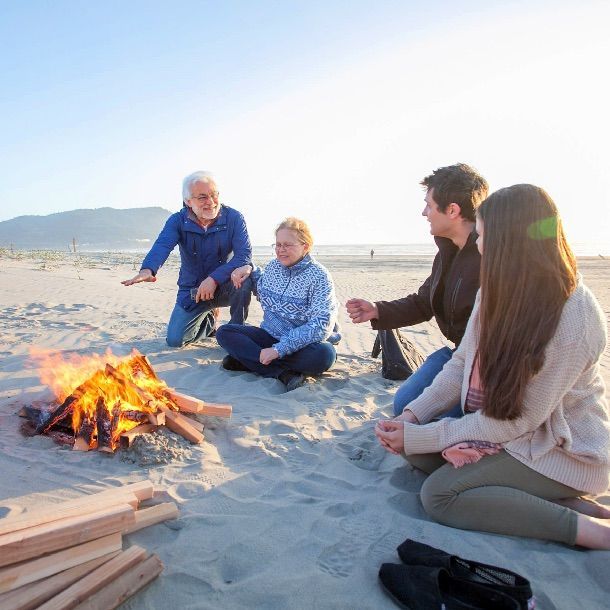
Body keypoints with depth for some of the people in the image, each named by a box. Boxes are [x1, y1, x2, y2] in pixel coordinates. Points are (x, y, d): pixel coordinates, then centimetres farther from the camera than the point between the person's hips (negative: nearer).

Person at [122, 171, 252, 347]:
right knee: (174, 340, -5)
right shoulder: (178, 221, -10)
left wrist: (214, 278, -37)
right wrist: (148, 269, -51)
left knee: (243, 276, -35)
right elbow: (162, 245, -29)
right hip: (192, 291, 2)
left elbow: (244, 254, -25)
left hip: (224, 287, -2)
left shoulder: (234, 218, -15)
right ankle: (208, 322, 28)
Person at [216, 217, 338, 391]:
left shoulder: (319, 277, -13)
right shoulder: (273, 266, 5)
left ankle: (248, 359, -25)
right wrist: (250, 269, 7)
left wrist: (279, 349, -27)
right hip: (270, 336, 5)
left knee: (325, 354, -37)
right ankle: (285, 373, -26)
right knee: (224, 332, -15)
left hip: (301, 345, -5)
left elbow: (321, 326, -23)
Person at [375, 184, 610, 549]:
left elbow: (516, 420, -24)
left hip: (563, 450, -8)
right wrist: (413, 416, -13)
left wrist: (418, 437, -22)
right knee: (416, 448, -9)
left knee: (439, 493, -20)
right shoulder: (499, 292, -6)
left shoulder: (573, 321, -28)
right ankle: (554, 501, -7)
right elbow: (462, 364, 0)